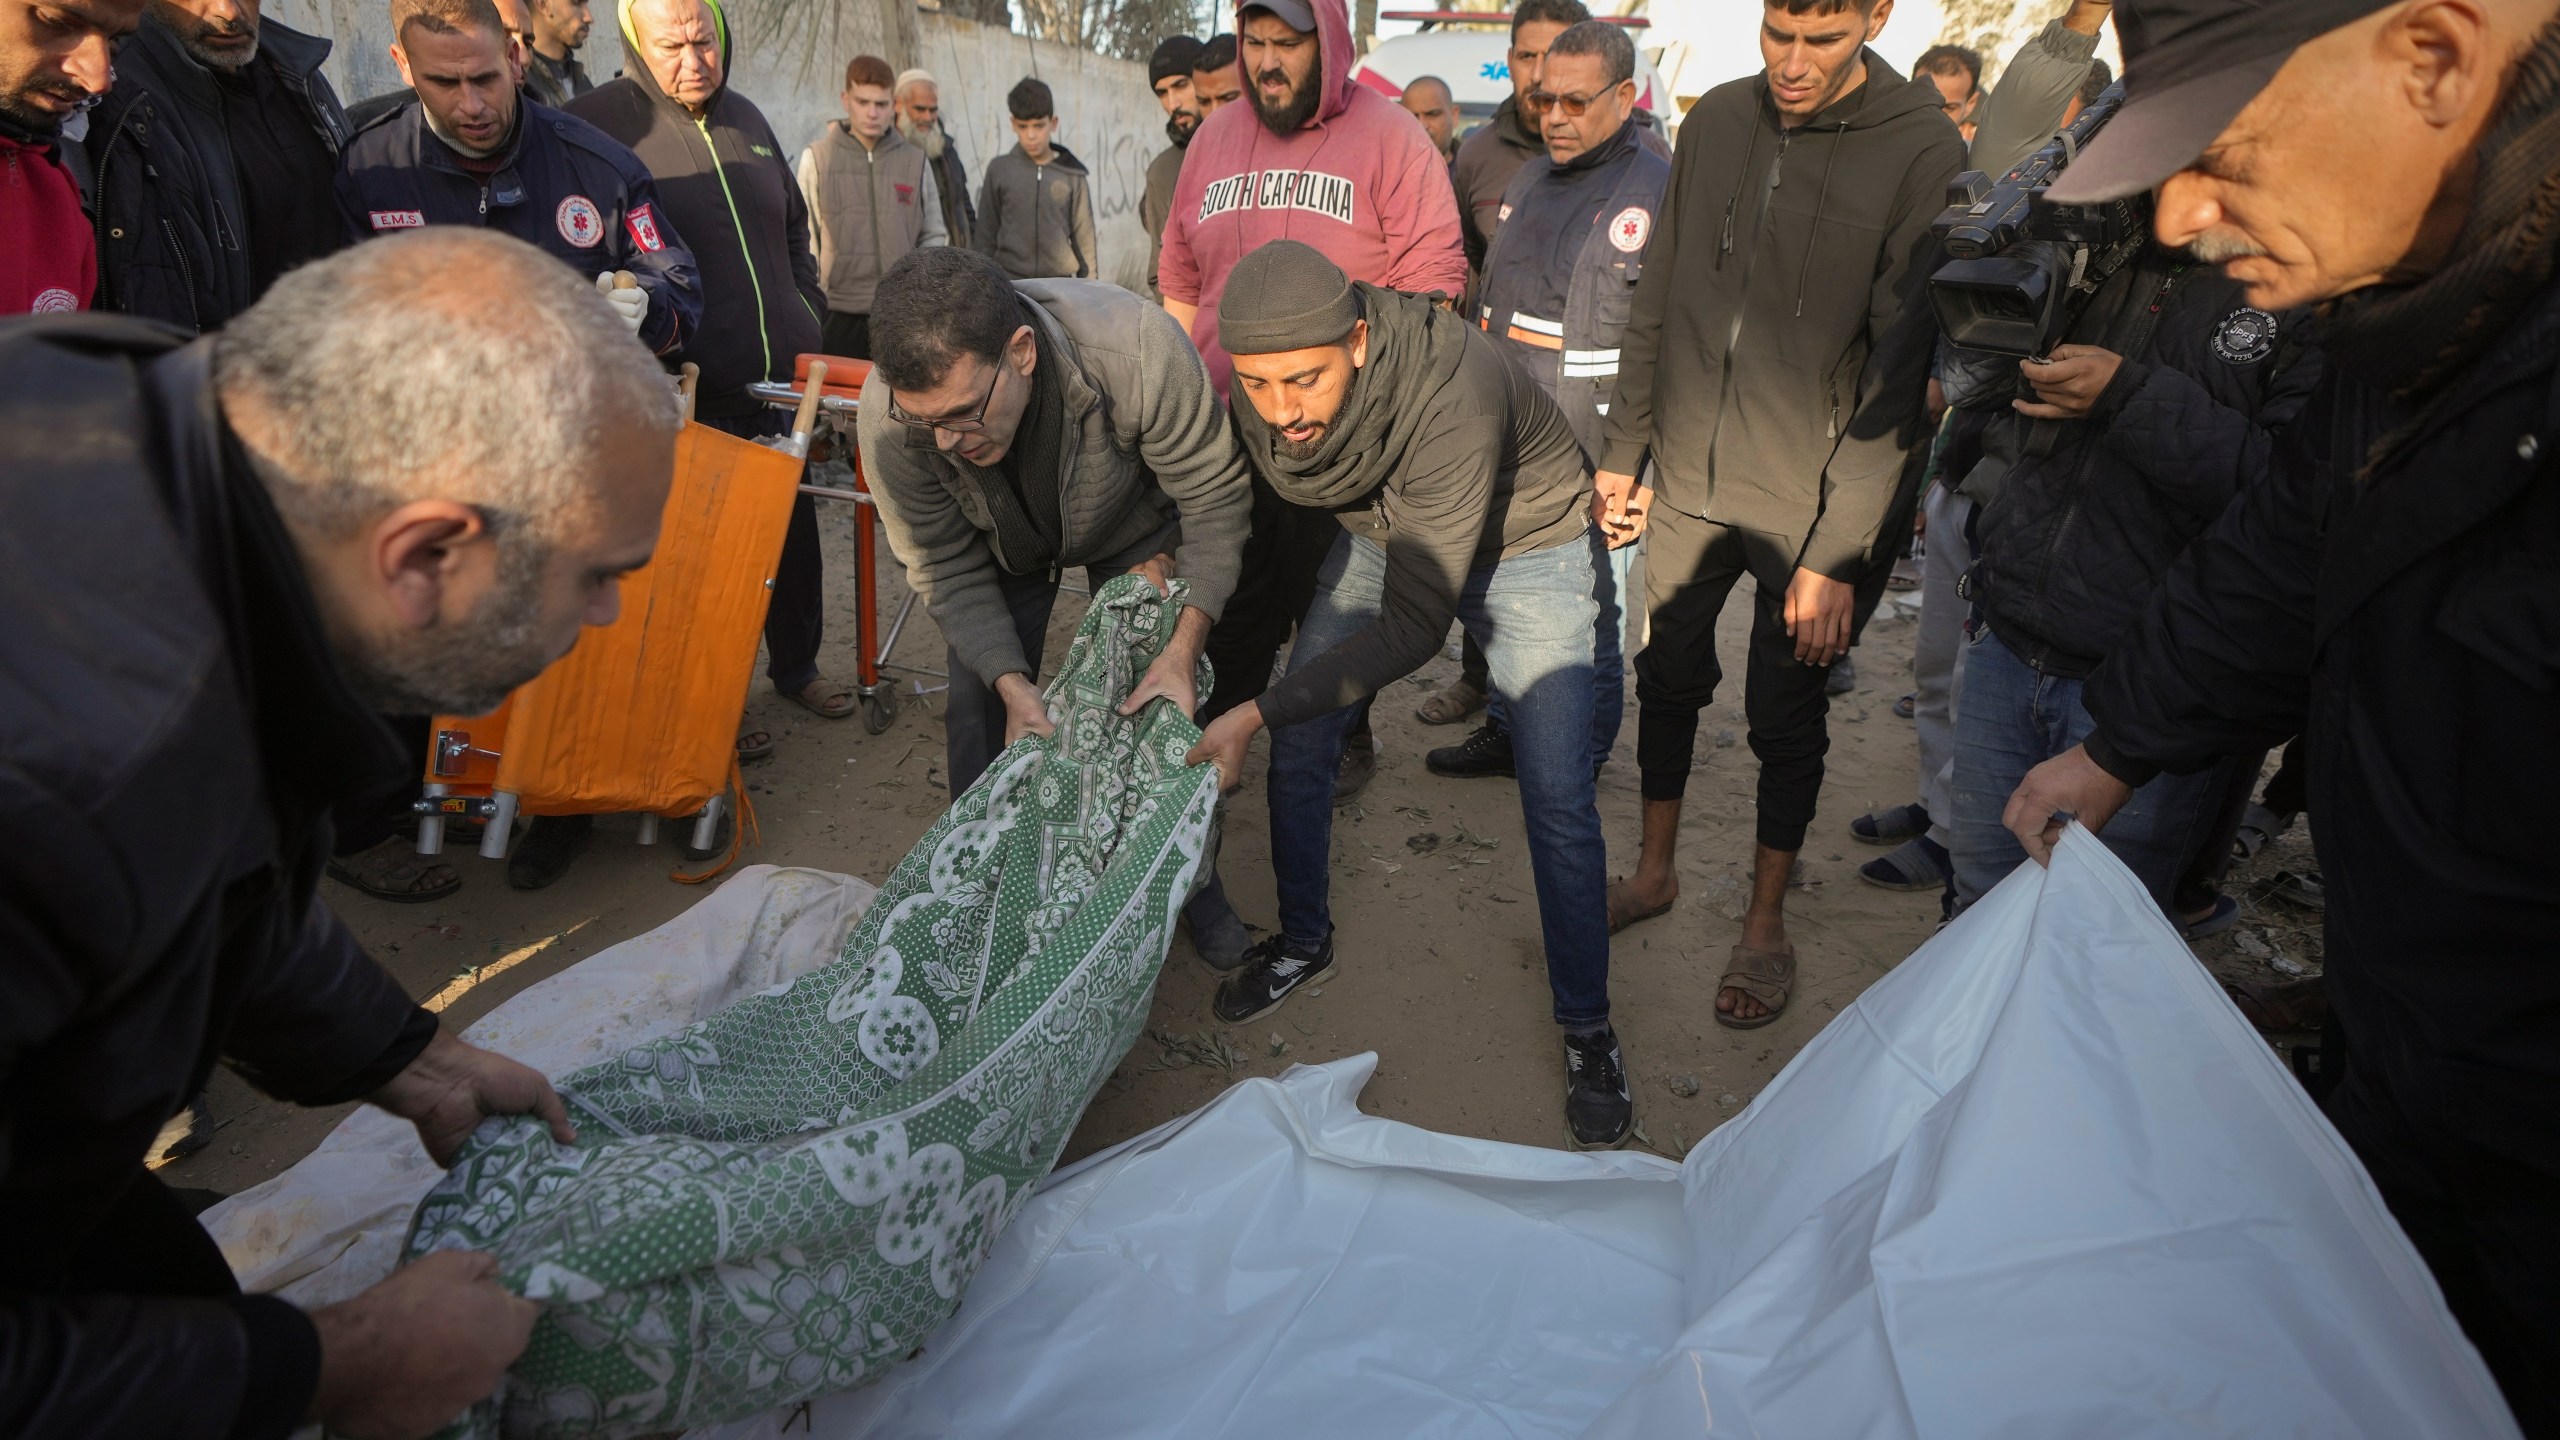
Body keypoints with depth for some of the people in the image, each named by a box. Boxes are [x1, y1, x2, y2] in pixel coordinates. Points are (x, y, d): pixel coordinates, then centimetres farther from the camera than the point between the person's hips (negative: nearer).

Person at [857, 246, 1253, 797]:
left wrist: (1184, 648, -33)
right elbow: (945, 567, -19)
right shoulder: (889, 413, -34)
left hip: (1134, 523, -1)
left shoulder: (1140, 349, -42)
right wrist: (1011, 683, -30)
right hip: (1003, 545, 1)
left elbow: (1215, 495, -27)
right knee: (979, 710, -1)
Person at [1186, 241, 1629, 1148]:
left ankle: (1587, 1030, 9)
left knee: (1557, 796, -10)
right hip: (1383, 535, 5)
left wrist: (1255, 713, -43)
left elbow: (1415, 624, -39)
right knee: (1298, 741, 2)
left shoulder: (1452, 399, -42)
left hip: (1525, 545, -5)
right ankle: (1303, 944, 27)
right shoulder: (1256, 390, -24)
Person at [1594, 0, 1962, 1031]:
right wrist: (1623, 452, 8)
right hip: (1688, 485, 4)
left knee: (1785, 719, 8)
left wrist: (1838, 552, -17)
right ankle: (1655, 872, 35)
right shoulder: (1716, 121, 1)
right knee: (1668, 679, 15)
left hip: (1808, 508, -4)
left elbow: (1900, 375, -14)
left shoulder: (1922, 152, -12)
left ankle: (1767, 918, 27)